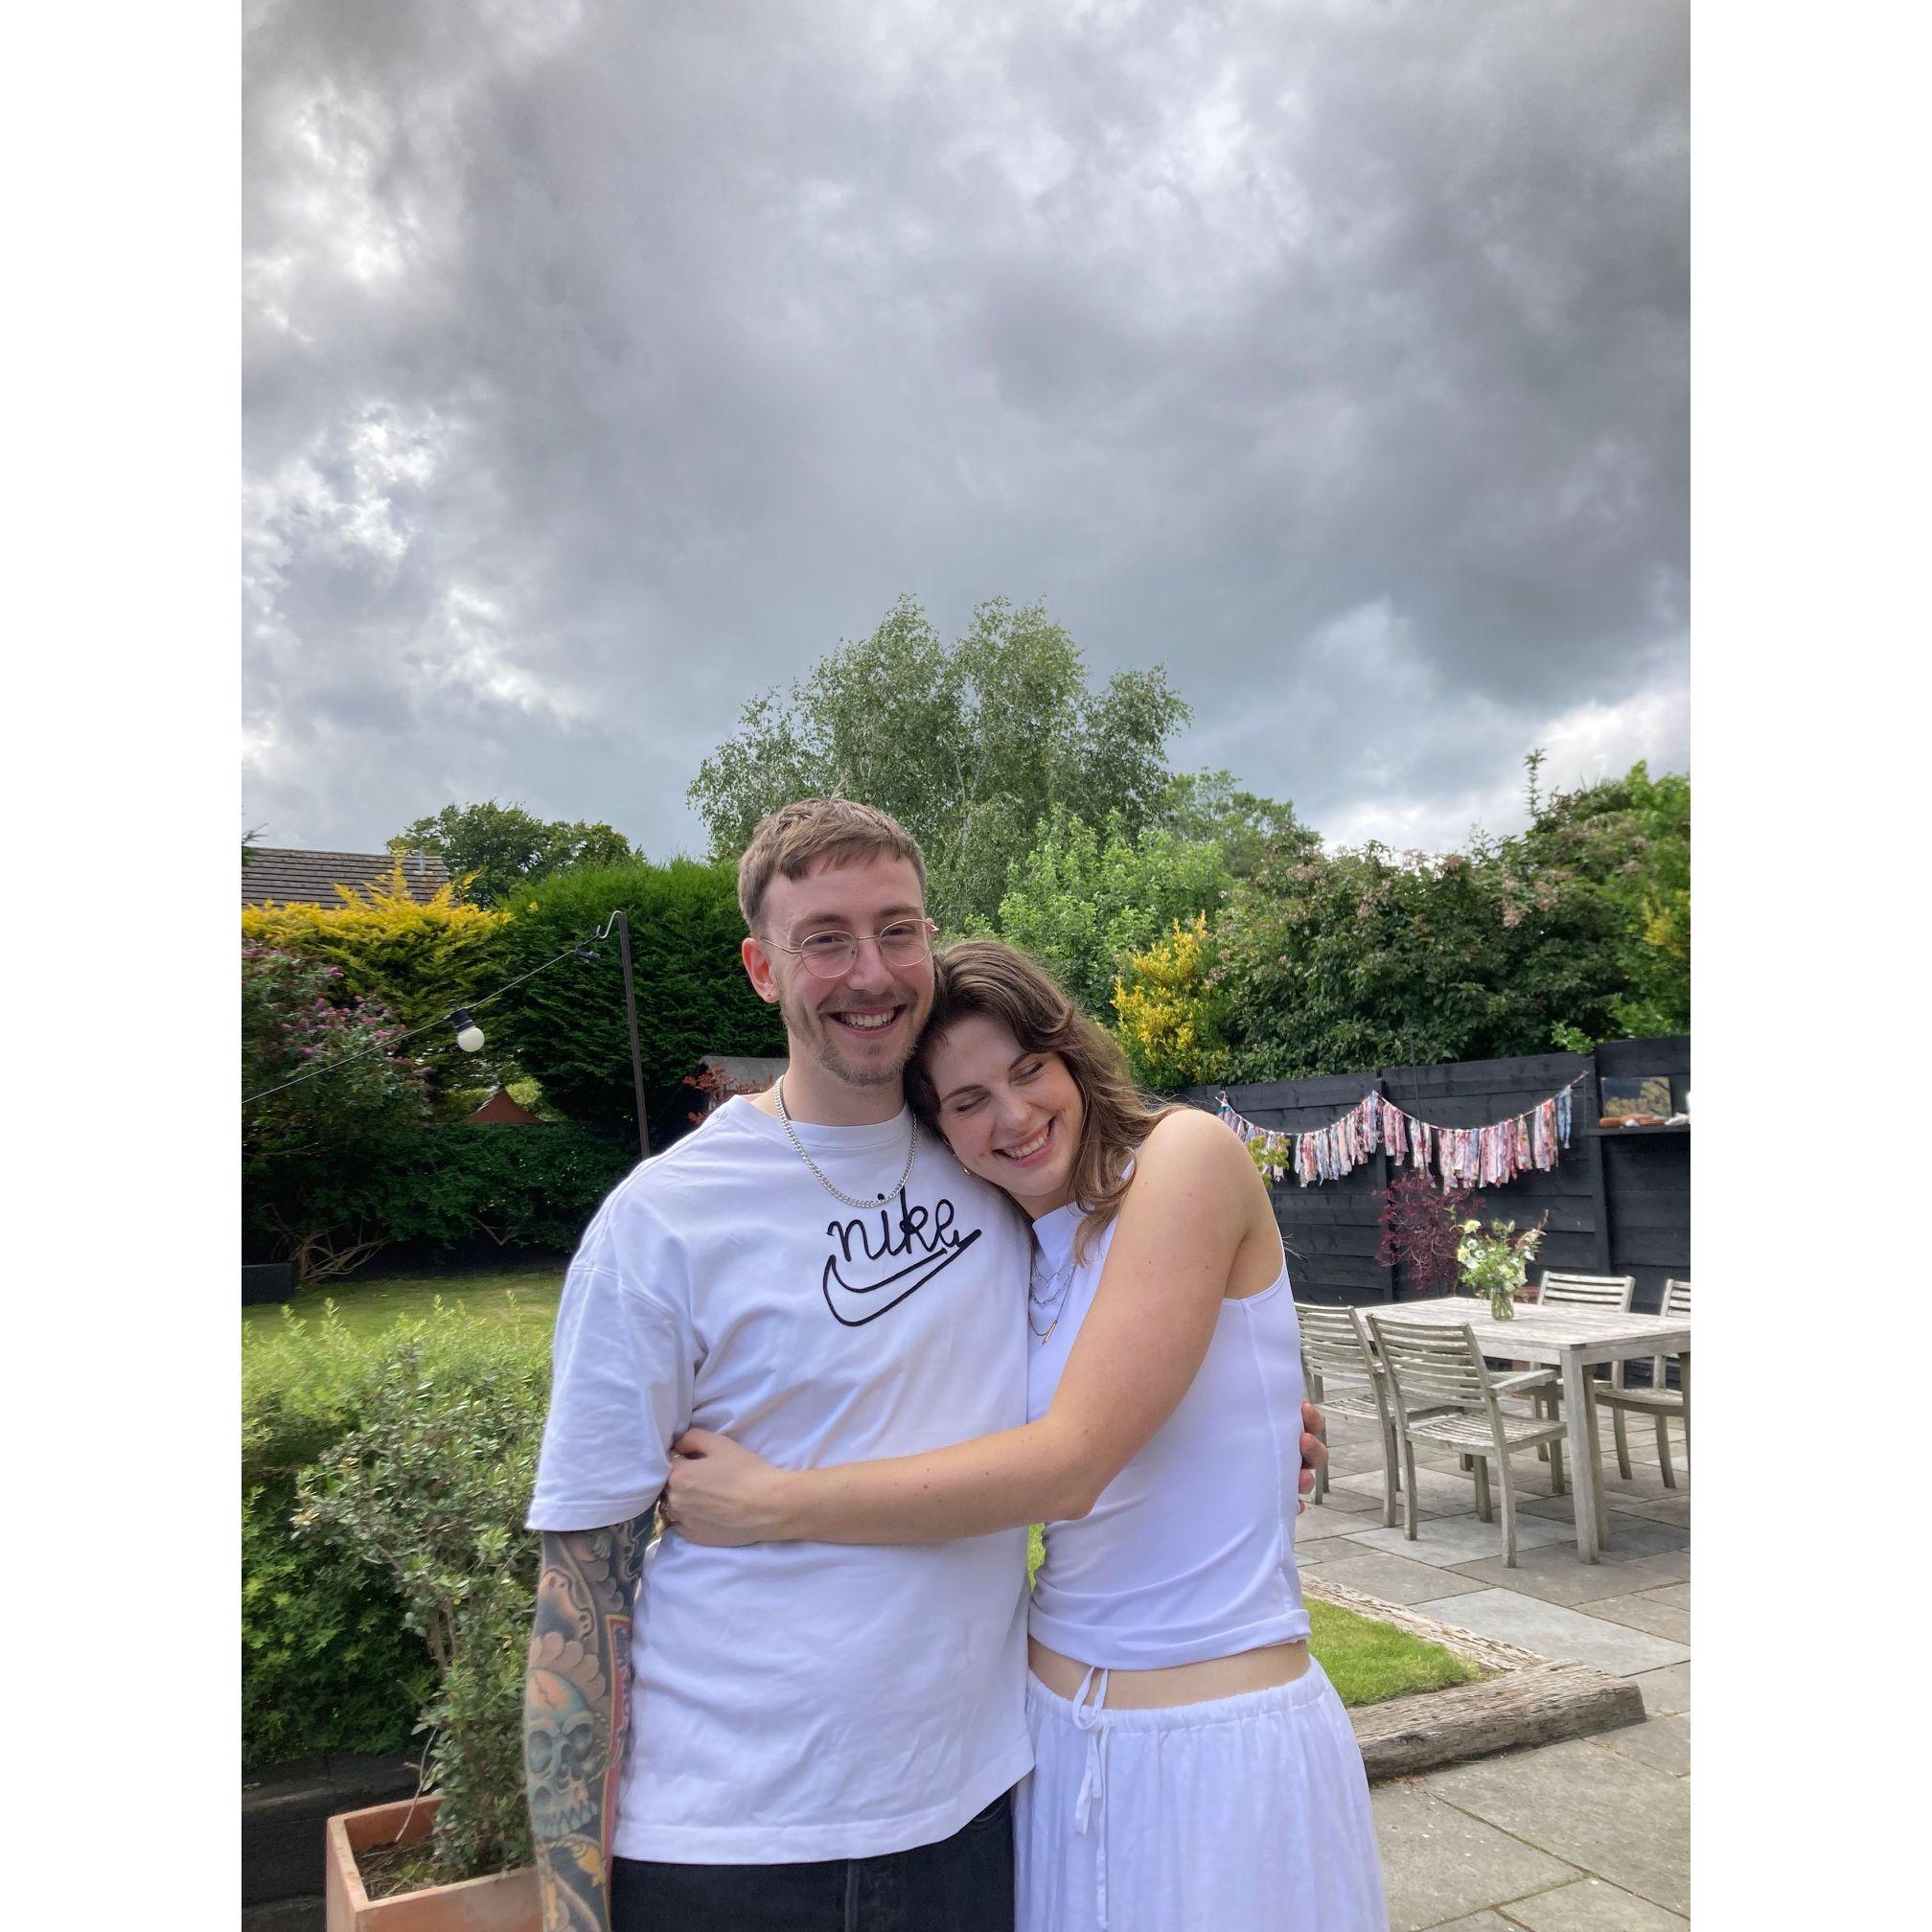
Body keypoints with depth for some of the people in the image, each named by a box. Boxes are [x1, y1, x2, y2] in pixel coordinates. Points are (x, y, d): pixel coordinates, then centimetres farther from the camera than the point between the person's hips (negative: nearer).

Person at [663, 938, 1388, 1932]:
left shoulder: (1188, 1154, -15)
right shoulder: (1015, 1254, 7)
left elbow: (1068, 1466, -21)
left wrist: (768, 1502, -15)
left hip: (1221, 1740, -5)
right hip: (1057, 1726, 6)